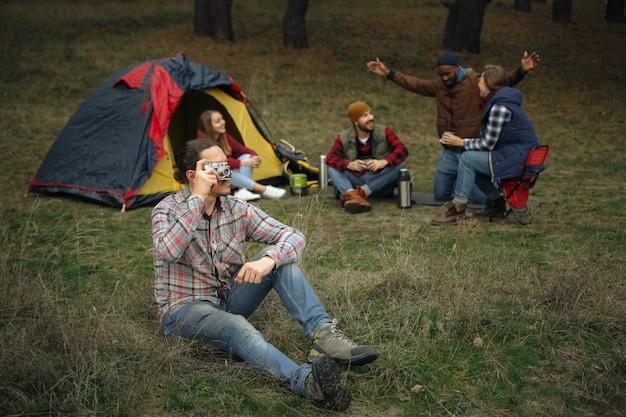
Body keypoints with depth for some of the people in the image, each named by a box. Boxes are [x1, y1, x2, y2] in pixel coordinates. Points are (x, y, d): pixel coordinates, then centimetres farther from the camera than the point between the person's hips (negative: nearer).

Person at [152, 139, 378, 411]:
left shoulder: (237, 209, -2)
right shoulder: (168, 209, -11)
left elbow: (293, 237, -11)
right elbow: (167, 251, -34)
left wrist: (268, 260, -33)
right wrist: (197, 198, -33)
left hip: (228, 300, 5)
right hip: (184, 309, -5)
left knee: (278, 254, -17)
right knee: (236, 327, -39)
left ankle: (323, 334, -31)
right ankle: (305, 380, -65)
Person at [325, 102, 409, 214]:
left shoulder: (384, 132, -2)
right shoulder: (344, 138, -1)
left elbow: (402, 150, -14)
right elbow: (330, 158, -13)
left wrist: (384, 162, -35)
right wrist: (349, 164, -34)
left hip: (380, 184, 0)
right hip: (356, 182, 0)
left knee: (400, 164, -24)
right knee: (332, 169, -20)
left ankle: (361, 192, -34)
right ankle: (351, 195, -50)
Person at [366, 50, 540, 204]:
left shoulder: (476, 82, -12)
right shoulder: (438, 85, 6)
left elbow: (504, 81, -23)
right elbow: (415, 84, 19)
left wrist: (521, 71, -43)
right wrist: (388, 73, 21)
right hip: (449, 152, 6)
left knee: (481, 197, -7)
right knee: (440, 195, 13)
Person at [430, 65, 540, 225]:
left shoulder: (499, 107, -19)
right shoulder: (495, 102, 13)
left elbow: (488, 144, -17)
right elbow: (488, 139, 17)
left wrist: (461, 142, -8)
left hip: (518, 158, -10)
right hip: (513, 153, 10)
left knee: (467, 159, -15)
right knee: (472, 161, 13)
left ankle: (458, 209, -11)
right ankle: (495, 201, 21)